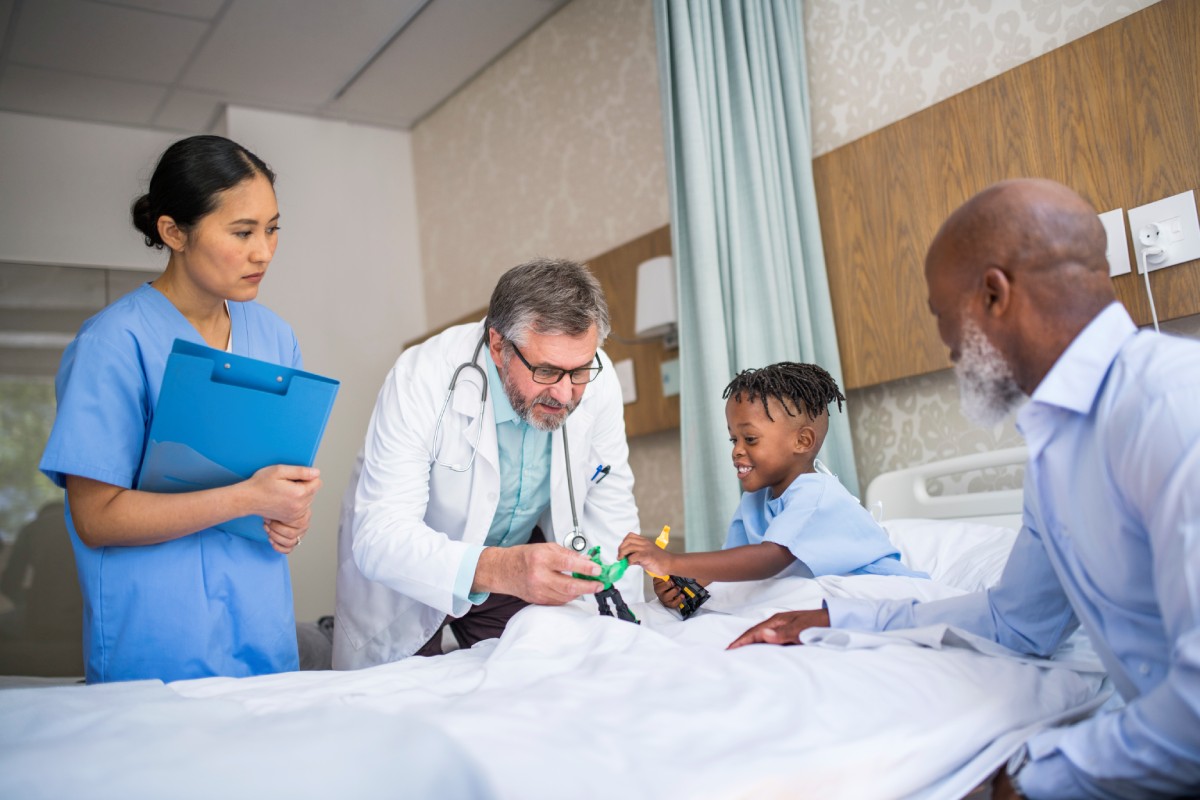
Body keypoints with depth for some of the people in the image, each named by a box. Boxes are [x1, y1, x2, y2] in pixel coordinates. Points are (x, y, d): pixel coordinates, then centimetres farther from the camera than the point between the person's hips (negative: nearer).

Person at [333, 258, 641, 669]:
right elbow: (380, 536, -38)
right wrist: (498, 568, -54)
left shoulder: (596, 379, -20)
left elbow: (609, 506, -7)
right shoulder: (423, 378, -32)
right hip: (407, 569, -3)